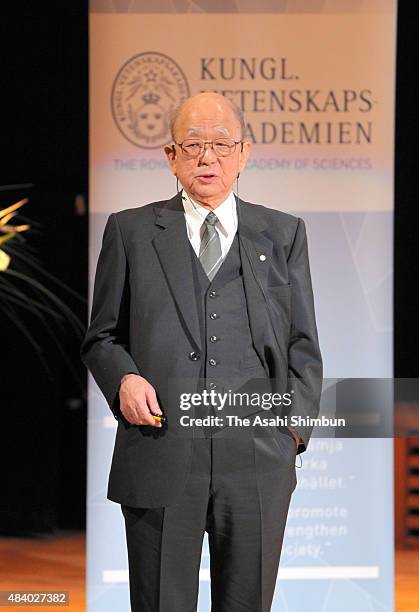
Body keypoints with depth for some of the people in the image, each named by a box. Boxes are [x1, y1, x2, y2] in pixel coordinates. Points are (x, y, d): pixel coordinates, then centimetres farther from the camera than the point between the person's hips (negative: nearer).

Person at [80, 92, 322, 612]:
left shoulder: (283, 234, 14)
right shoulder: (131, 231, 11)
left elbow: (303, 345, 14)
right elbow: (101, 338, 13)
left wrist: (295, 422, 0)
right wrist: (124, 378, -8)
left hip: (257, 459, 1)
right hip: (160, 451, -1)